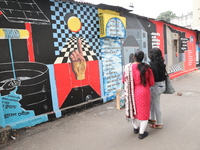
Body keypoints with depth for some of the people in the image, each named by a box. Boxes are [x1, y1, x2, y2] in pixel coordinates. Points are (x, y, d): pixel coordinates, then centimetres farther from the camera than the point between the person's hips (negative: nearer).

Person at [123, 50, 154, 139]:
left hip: (131, 93, 2)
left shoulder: (128, 67, -10)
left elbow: (124, 81, -1)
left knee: (133, 109, 21)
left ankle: (136, 128, 40)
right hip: (143, 93, -2)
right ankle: (141, 133, 20)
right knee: (143, 112, 12)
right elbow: (151, 82, -5)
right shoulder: (146, 68, -13)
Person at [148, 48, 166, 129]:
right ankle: (152, 119, 39)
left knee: (156, 105, 6)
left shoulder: (153, 64, -21)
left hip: (156, 86, -9)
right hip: (162, 84, 9)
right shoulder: (161, 63, 4)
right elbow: (163, 74, 7)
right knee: (152, 102, 24)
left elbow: (155, 77, -26)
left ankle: (159, 123, 21)